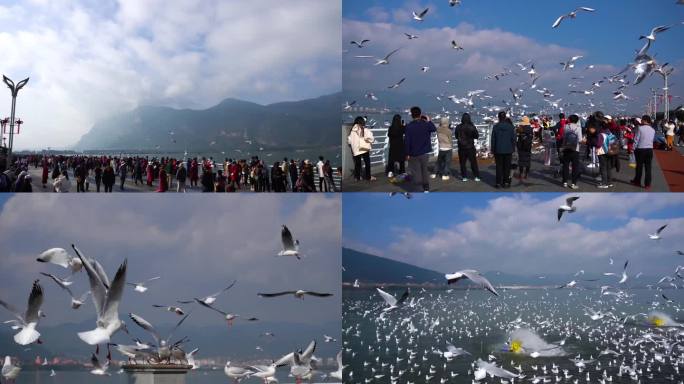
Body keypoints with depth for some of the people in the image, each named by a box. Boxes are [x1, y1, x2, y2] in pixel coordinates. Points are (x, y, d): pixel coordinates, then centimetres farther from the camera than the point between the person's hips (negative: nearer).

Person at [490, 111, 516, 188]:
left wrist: (493, 150, 6)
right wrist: (512, 149, 11)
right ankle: (506, 182, 10)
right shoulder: (510, 127, -3)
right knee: (507, 167, 8)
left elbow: (493, 139, -2)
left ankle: (498, 183, 4)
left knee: (499, 167, 5)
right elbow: (513, 139, 1)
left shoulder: (495, 127, -7)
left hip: (498, 150, -1)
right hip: (508, 150, 1)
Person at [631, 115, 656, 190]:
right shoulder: (653, 130, 4)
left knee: (639, 166, 10)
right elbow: (652, 139, 9)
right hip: (650, 149, 4)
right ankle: (647, 184, 5)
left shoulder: (640, 128, -12)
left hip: (640, 149, -4)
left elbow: (636, 139, -9)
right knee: (648, 167, 5)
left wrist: (634, 148, -1)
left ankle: (637, 181, 23)